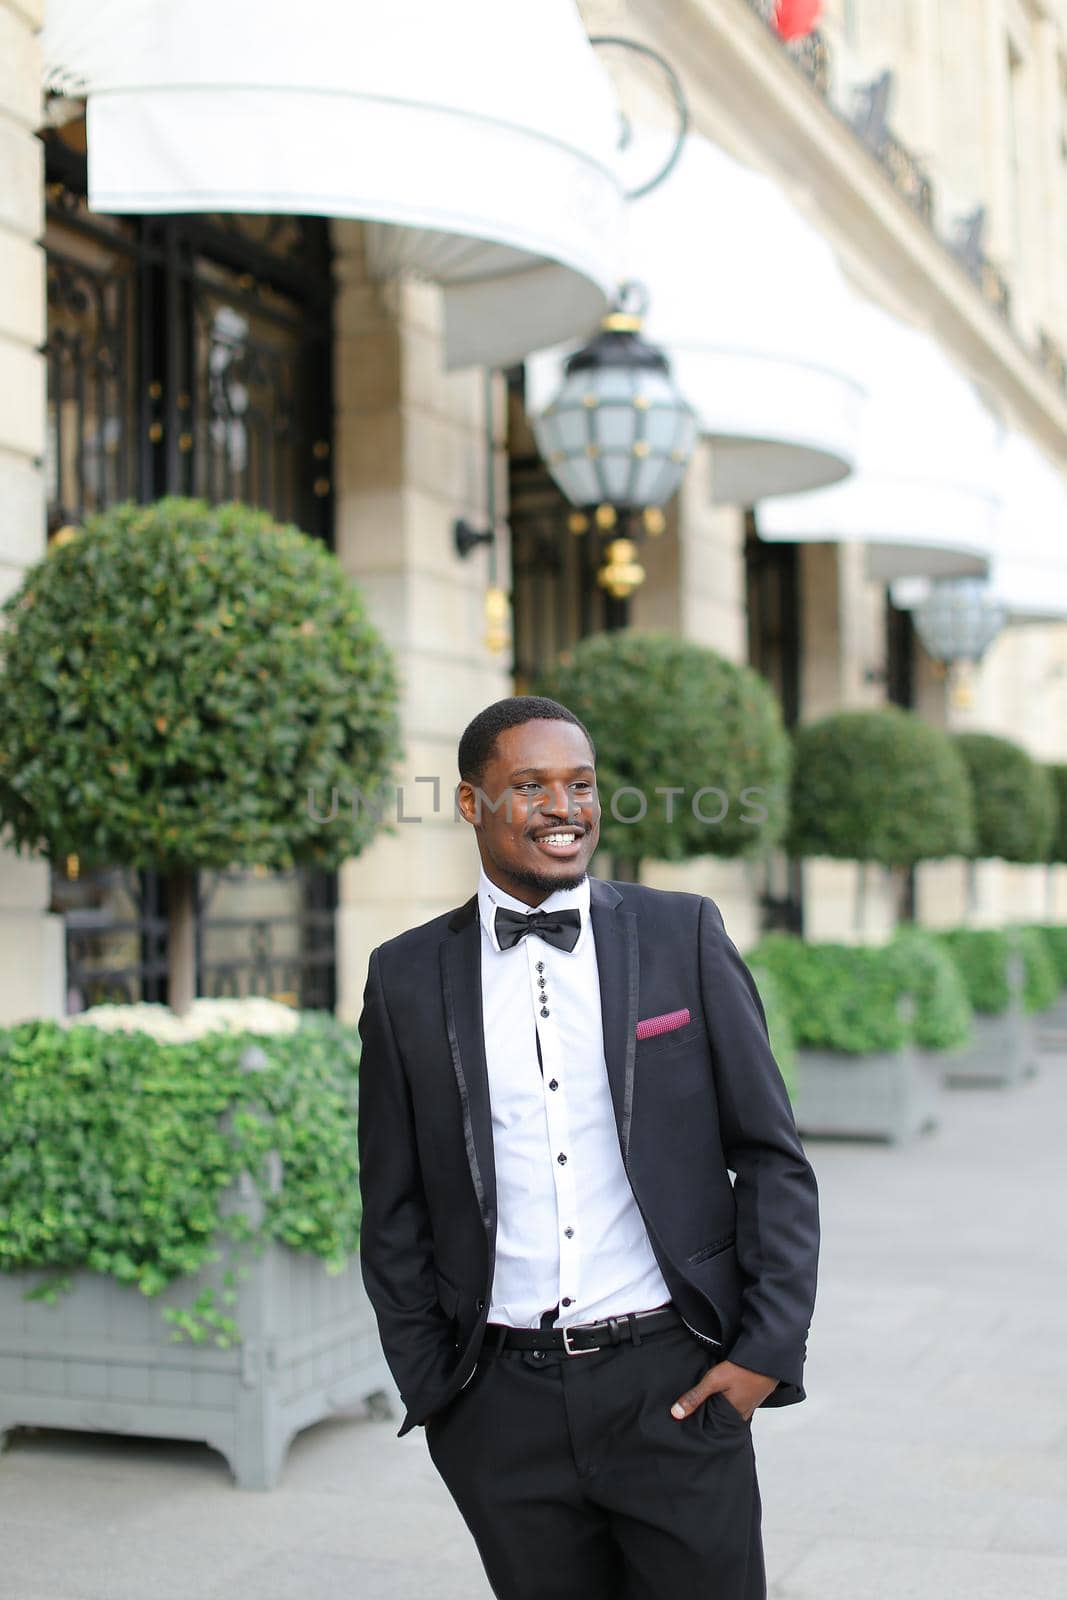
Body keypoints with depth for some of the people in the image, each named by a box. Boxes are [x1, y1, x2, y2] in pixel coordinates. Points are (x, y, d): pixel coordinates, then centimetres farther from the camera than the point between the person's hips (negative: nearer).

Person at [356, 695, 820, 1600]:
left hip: (676, 1387, -1)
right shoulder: (408, 978, 4)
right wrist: (430, 1388, 5)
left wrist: (770, 1350, -4)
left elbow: (773, 1159, 3)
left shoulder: (684, 936, 1)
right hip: (502, 1408, 1)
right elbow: (394, 1210, 9)